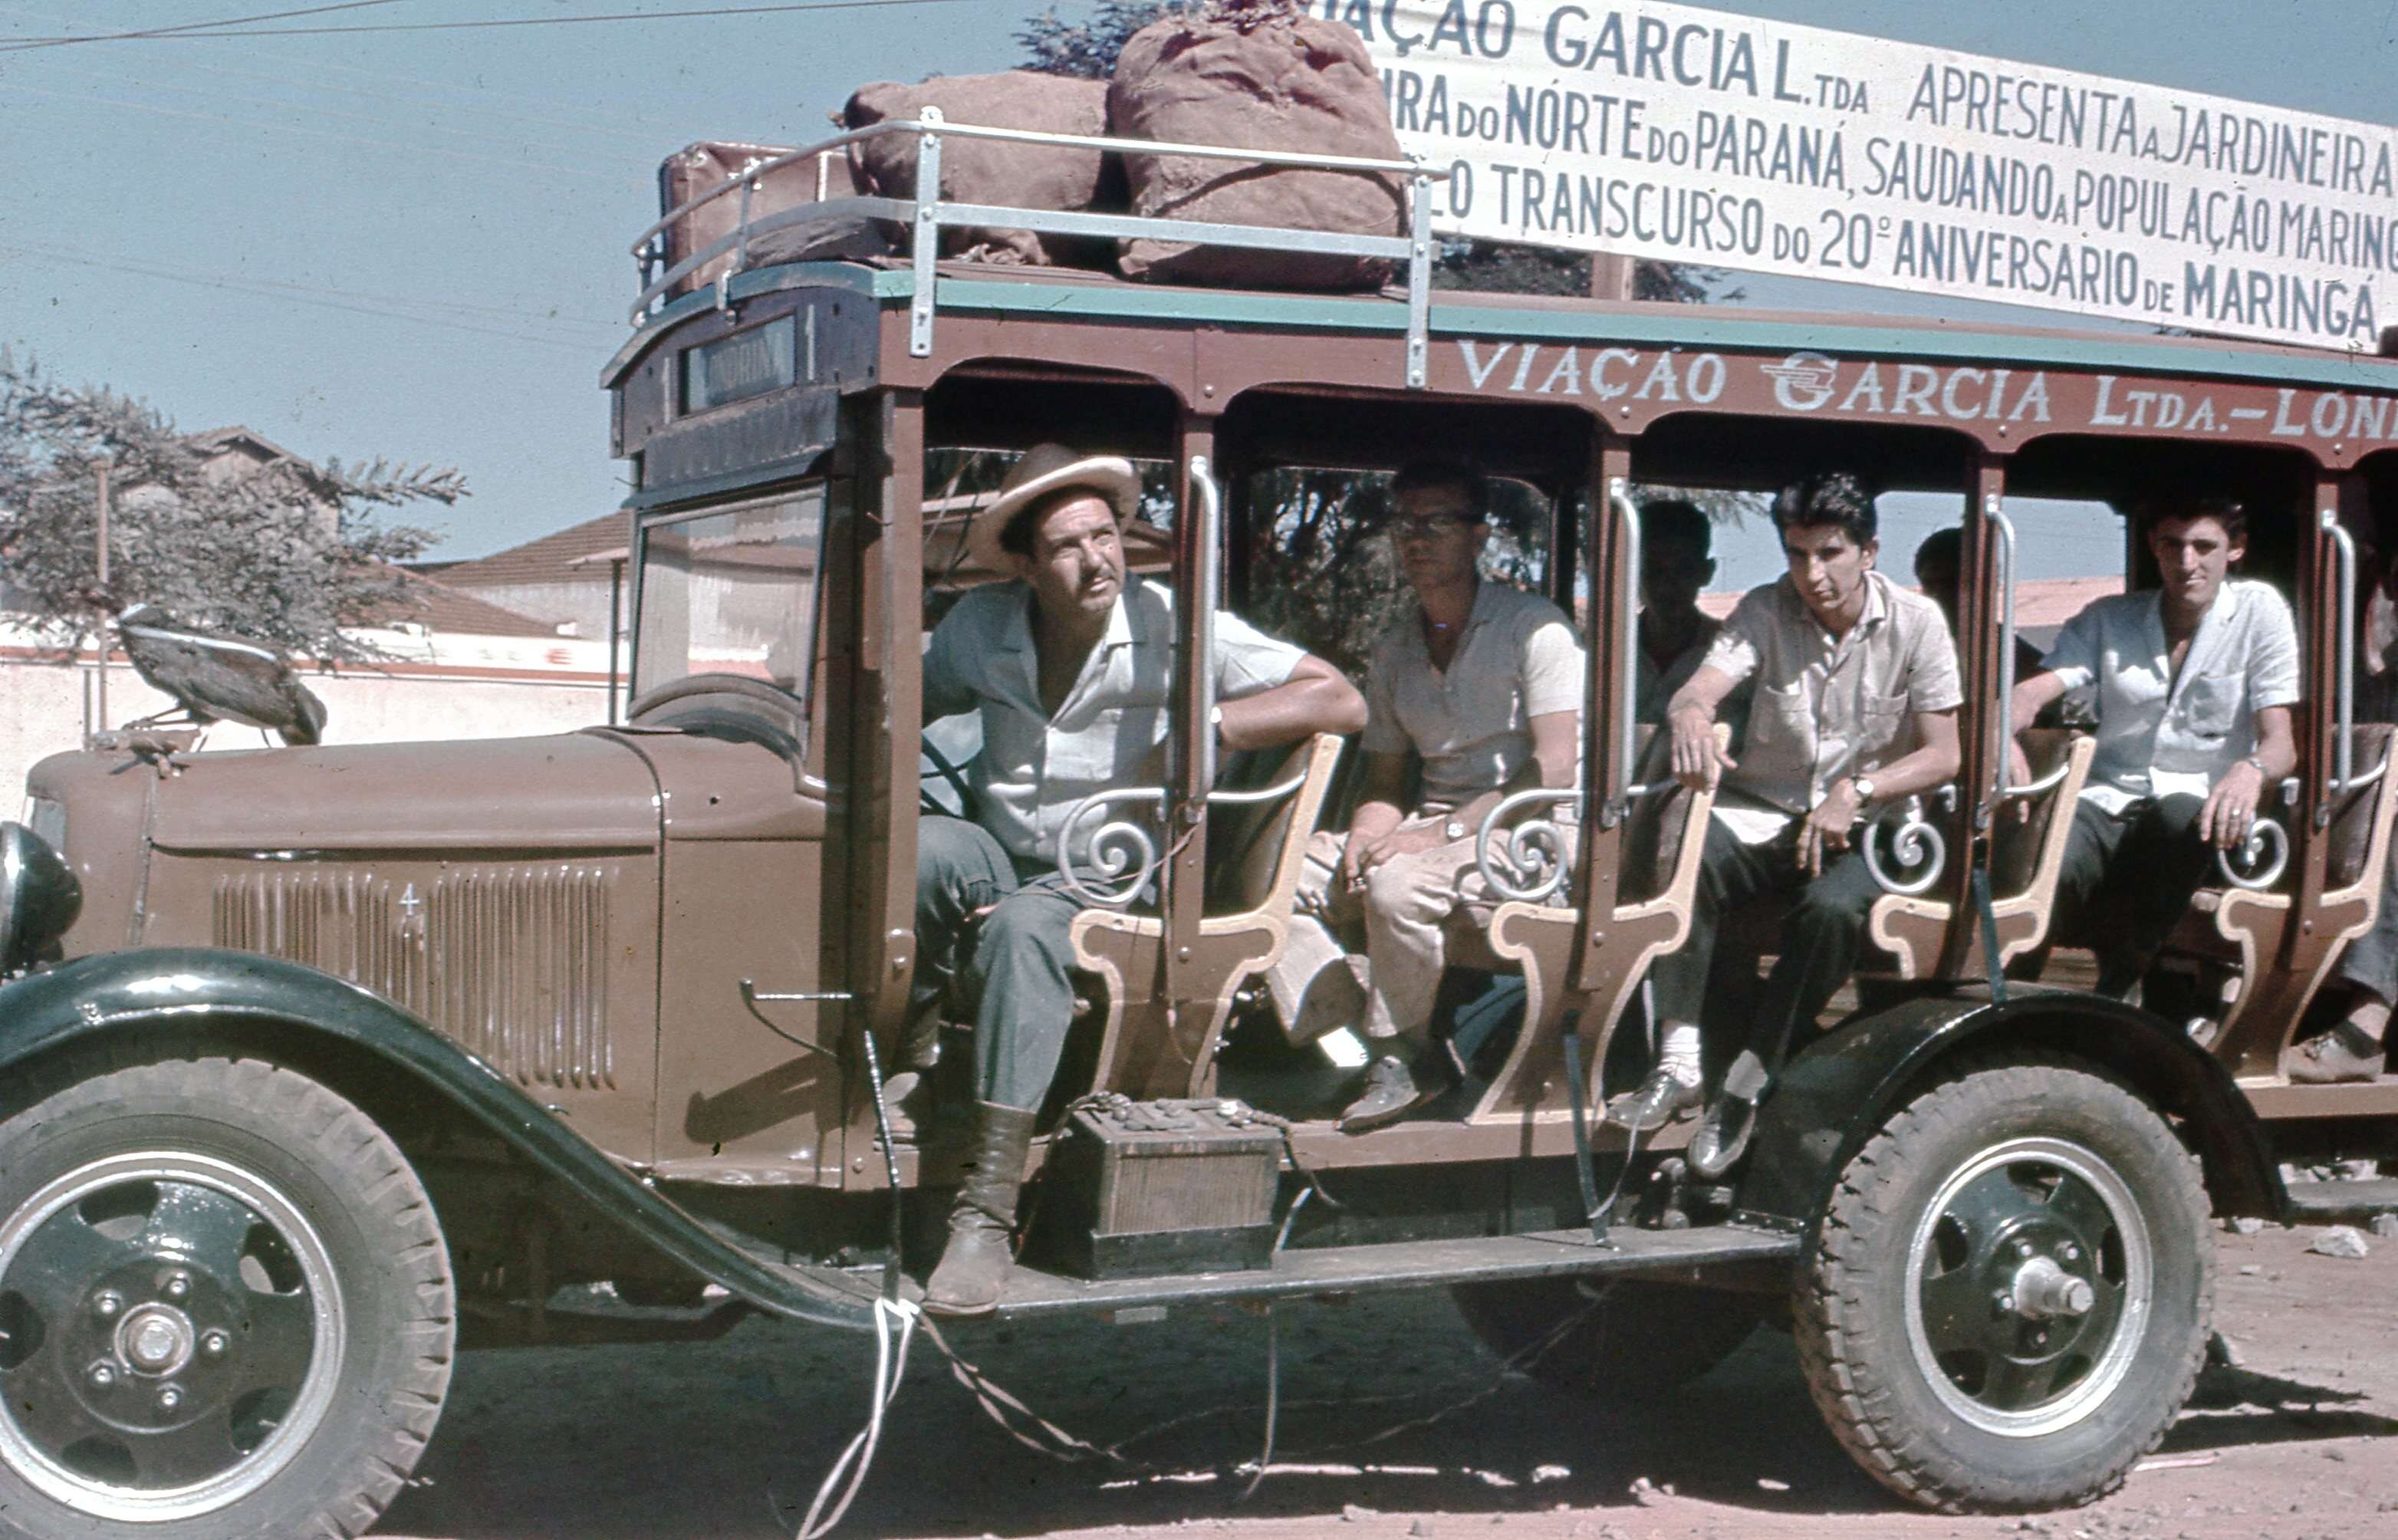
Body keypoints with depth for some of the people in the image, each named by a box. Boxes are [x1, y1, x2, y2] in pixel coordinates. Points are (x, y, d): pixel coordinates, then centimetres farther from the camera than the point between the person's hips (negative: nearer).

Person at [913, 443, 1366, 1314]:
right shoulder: (980, 628, 4)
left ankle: (987, 1213, -40)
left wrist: (1199, 727, -21)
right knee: (921, 846, -32)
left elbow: (1340, 701, -11)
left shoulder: (1174, 629, -8)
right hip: (999, 859, 3)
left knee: (1023, 927, -38)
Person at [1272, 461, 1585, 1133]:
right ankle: (1351, 1033, -19)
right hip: (1432, 827, 7)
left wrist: (1446, 831, -22)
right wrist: (1367, 835, -8)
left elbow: (1556, 767, -15)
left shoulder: (1532, 626, -6)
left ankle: (1400, 1058, -15)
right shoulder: (1393, 650, 14)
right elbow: (1384, 781, 16)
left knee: (1397, 882, -36)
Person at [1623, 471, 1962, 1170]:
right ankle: (1678, 1067, -28)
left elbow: (1941, 755, -5)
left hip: (1858, 826, -1)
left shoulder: (1915, 623, -4)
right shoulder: (1764, 611, -1)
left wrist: (1855, 791, -21)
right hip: (1760, 811, 1)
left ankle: (1747, 1085, -23)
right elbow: (1698, 689, -18)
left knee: (1835, 907, -35)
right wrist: (1691, 716, -44)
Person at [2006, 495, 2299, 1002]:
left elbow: (2280, 742, -4)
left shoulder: (2259, 611, 3)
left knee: (2179, 813, -40)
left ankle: (2121, 981, -20)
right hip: (2109, 806, 1)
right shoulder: (2108, 619, 10)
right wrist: (2001, 738, -30)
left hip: (2202, 812, -1)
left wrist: (2251, 770, -31)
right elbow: (2032, 692, -4)